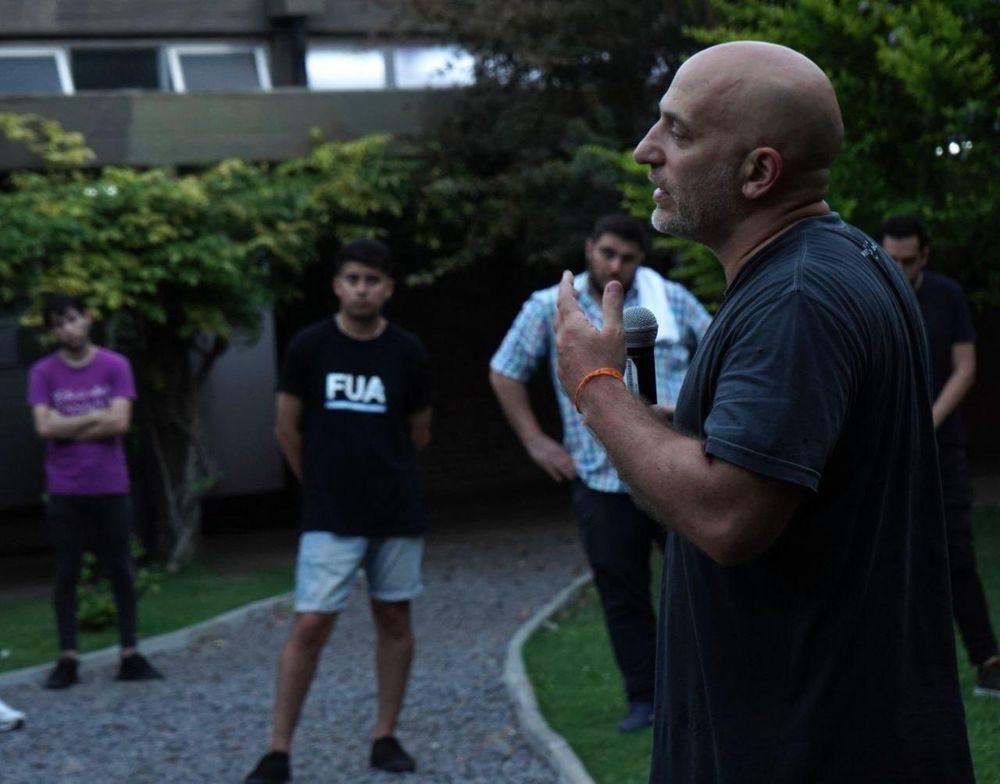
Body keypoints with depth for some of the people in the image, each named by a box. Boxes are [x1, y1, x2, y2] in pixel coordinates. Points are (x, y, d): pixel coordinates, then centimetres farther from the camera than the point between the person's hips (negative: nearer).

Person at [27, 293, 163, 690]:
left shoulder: (115, 366, -1)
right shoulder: (42, 372, 1)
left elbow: (120, 422, -10)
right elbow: (44, 427, -10)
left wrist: (66, 426, -8)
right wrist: (94, 417, -9)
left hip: (110, 487, 0)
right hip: (64, 491, 0)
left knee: (121, 571, 4)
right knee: (66, 574, 4)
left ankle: (130, 656, 11)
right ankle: (67, 660, 8)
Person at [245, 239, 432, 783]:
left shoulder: (407, 352, -2)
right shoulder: (309, 347, -5)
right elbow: (287, 429, 4)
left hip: (397, 512, 2)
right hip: (329, 515, -2)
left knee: (393, 618, 7)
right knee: (310, 624, -7)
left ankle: (385, 737, 19)